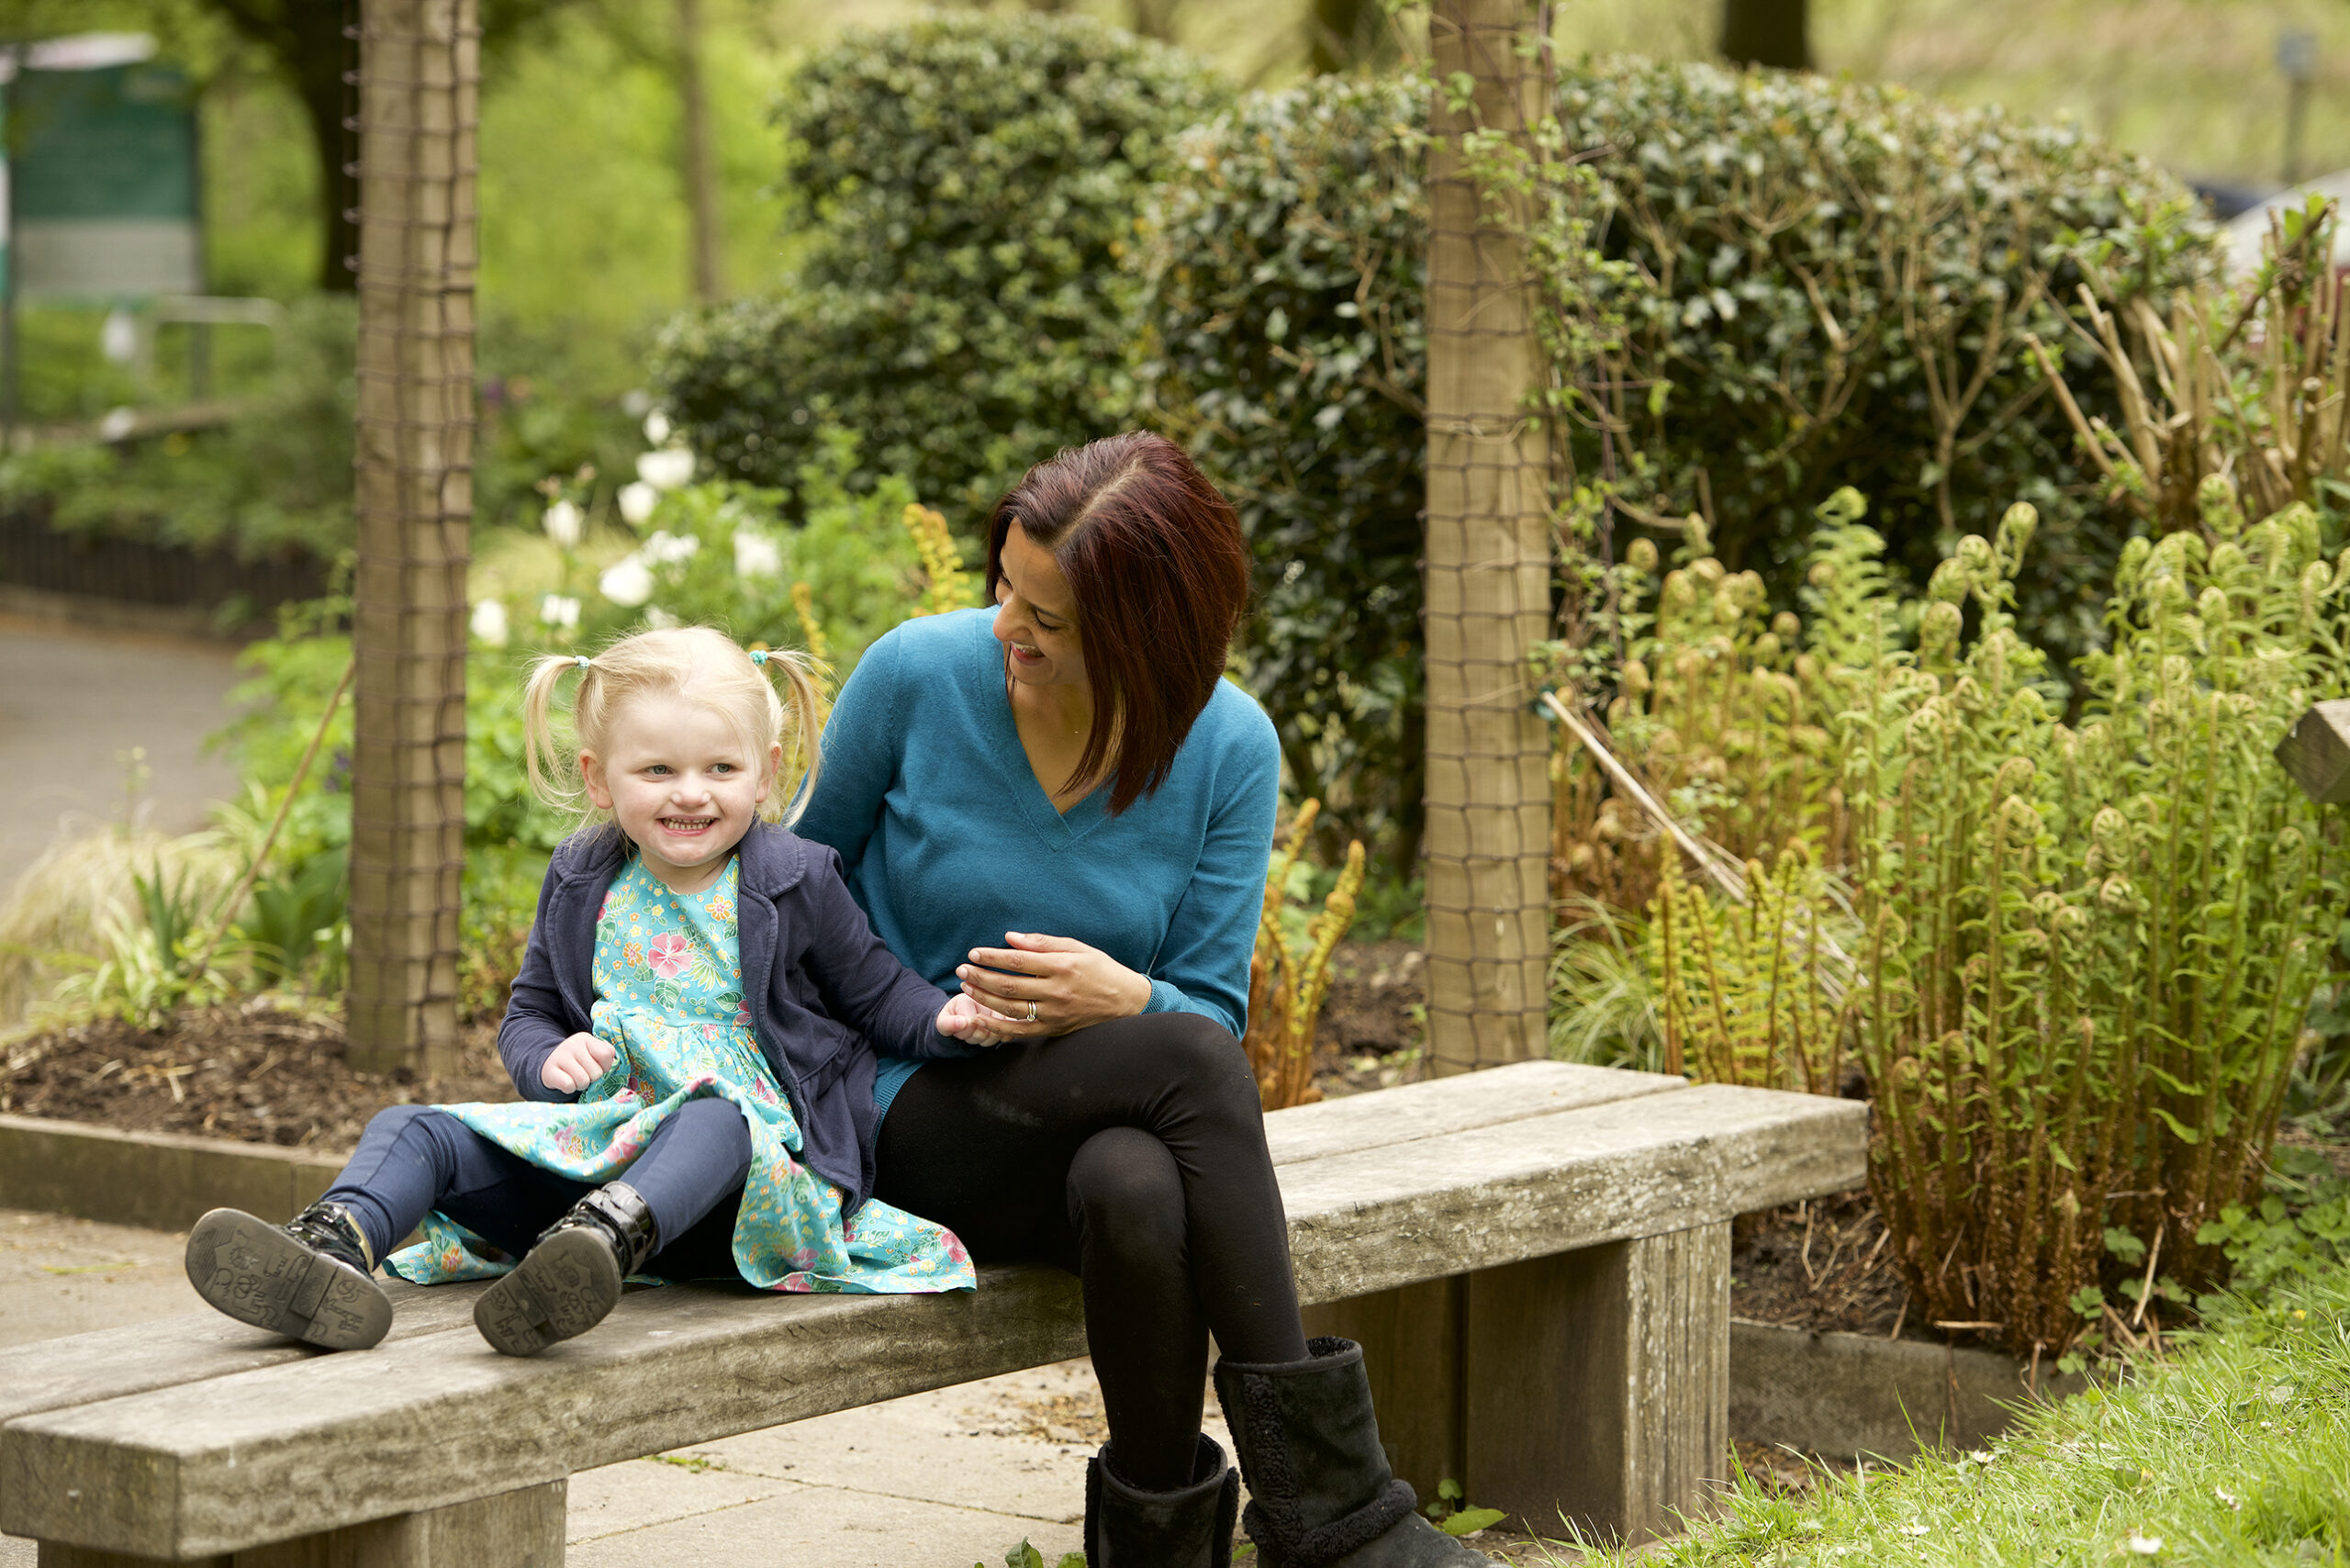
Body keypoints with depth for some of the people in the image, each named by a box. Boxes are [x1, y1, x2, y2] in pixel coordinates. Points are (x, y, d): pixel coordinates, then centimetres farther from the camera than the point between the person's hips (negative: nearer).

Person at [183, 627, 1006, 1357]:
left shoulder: (797, 881, 2)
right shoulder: (582, 887, 13)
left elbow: (876, 991, 10)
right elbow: (529, 1011, 21)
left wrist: (945, 1017, -12)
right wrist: (548, 1056, -3)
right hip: (597, 1141, 5)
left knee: (714, 1123, -42)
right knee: (412, 1130, -12)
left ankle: (601, 1242, -73)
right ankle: (332, 1249, -45)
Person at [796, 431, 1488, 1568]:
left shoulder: (1227, 748, -6)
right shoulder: (917, 675, -9)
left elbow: (1212, 1005, -1)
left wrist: (1125, 1000, -26)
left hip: (1118, 1112, 2)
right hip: (914, 1117, -2)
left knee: (1139, 1190, -40)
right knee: (1188, 1057, -34)